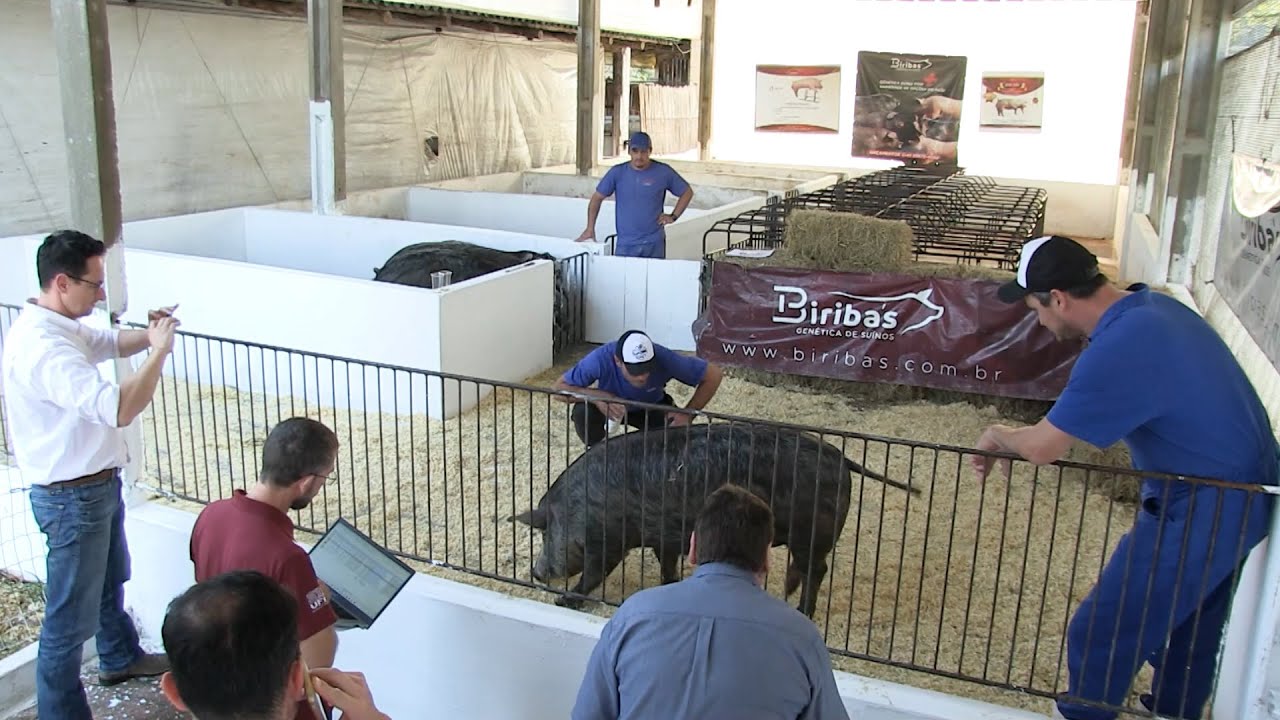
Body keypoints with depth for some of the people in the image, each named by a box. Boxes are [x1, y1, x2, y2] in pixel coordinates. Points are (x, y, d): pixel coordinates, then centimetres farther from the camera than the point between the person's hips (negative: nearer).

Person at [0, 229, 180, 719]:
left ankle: (120, 658, 52)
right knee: (71, 615, 1)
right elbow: (119, 409, -40)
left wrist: (149, 333, -1)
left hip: (99, 484, 11)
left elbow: (111, 344, 22)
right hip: (72, 498, -11)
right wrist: (160, 351, -28)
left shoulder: (61, 327, 2)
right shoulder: (42, 346, -30)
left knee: (110, 579, 30)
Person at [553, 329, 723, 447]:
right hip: (609, 404, 0)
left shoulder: (665, 359, -38)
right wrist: (598, 397, -45)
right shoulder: (600, 359, -39)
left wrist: (688, 414, -33)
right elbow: (560, 389, -30)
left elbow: (714, 374, -27)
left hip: (651, 407, 0)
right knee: (582, 412, -31)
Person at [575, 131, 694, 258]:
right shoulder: (617, 172, 0)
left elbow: (687, 192, 10)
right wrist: (590, 228, 0)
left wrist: (673, 216, 1)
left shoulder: (663, 172, -2)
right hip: (625, 245, 0)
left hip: (654, 244, 0)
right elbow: (597, 198, 7)